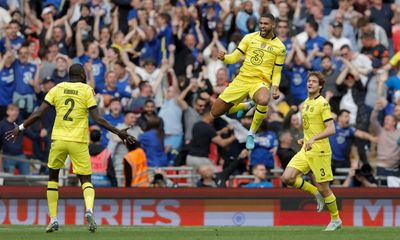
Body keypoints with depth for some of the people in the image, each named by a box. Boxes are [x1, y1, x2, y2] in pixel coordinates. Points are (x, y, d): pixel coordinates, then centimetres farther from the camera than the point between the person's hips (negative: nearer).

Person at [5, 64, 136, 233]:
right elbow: (97, 118, -7)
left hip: (59, 139, 2)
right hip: (79, 142, -2)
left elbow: (38, 113, 2)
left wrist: (20, 128, 12)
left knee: (53, 176, 20)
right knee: (85, 180, 7)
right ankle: (89, 209, -24)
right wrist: (118, 132, -2)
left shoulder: (57, 89, 6)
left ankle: (53, 219, 12)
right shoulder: (87, 90, 0)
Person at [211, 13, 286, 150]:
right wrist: (224, 58, -16)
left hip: (260, 82, -3)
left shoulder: (279, 47, 2)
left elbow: (277, 72, 8)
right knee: (215, 113, 2)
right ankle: (245, 106, 33)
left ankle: (251, 134, -17)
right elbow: (235, 57, 6)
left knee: (263, 100, -42)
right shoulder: (250, 38, 5)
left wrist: (275, 87, -10)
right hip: (242, 79, 3)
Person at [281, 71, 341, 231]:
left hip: (320, 151, -8)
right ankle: (316, 193, 12)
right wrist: (305, 139, 13)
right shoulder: (305, 103, 14)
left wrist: (314, 139, -31)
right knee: (287, 178, -8)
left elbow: (331, 129, -20)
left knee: (323, 188, -2)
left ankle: (336, 220, 16)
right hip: (306, 150, 8)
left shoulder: (323, 103, -12)